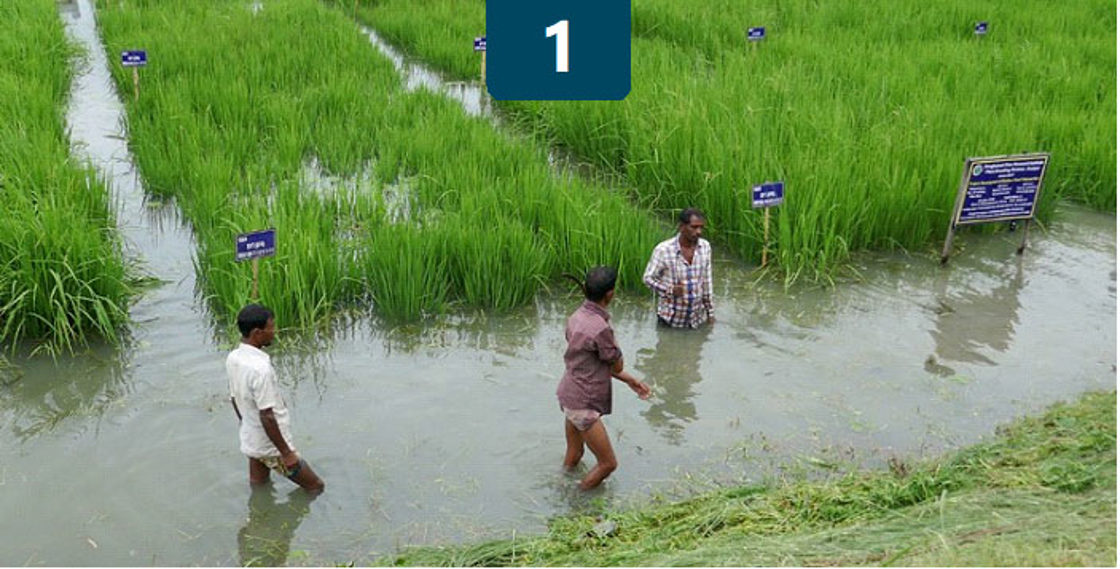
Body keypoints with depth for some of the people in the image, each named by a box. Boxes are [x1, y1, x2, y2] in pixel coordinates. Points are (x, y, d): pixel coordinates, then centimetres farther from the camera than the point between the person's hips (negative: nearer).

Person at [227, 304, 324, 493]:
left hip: (250, 440, 9)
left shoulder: (233, 359, -4)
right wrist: (286, 453, -21)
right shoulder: (260, 368, -31)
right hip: (271, 446, -8)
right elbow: (267, 416, -29)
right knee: (315, 486, 7)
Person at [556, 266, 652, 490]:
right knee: (607, 463, 6)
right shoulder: (600, 328, -28)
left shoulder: (577, 316, 2)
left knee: (573, 455, 26)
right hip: (584, 404, -9)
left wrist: (630, 380, 12)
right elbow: (617, 365, -11)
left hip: (569, 395, 9)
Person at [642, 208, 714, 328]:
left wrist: (710, 313, 10)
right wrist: (670, 290, -27)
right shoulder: (663, 249, -18)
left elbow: (707, 281, 6)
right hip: (671, 319, -3)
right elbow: (648, 278, -10)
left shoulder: (705, 247, -3)